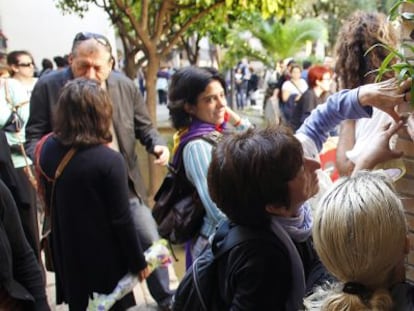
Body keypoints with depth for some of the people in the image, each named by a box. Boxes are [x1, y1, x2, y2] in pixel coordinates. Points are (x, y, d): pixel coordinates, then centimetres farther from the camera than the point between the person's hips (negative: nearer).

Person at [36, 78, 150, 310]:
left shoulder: (48, 148, -7)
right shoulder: (109, 160, -25)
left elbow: (49, 201, 6)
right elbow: (121, 220, -19)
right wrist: (138, 261, -7)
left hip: (67, 251, 5)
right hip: (105, 256, -5)